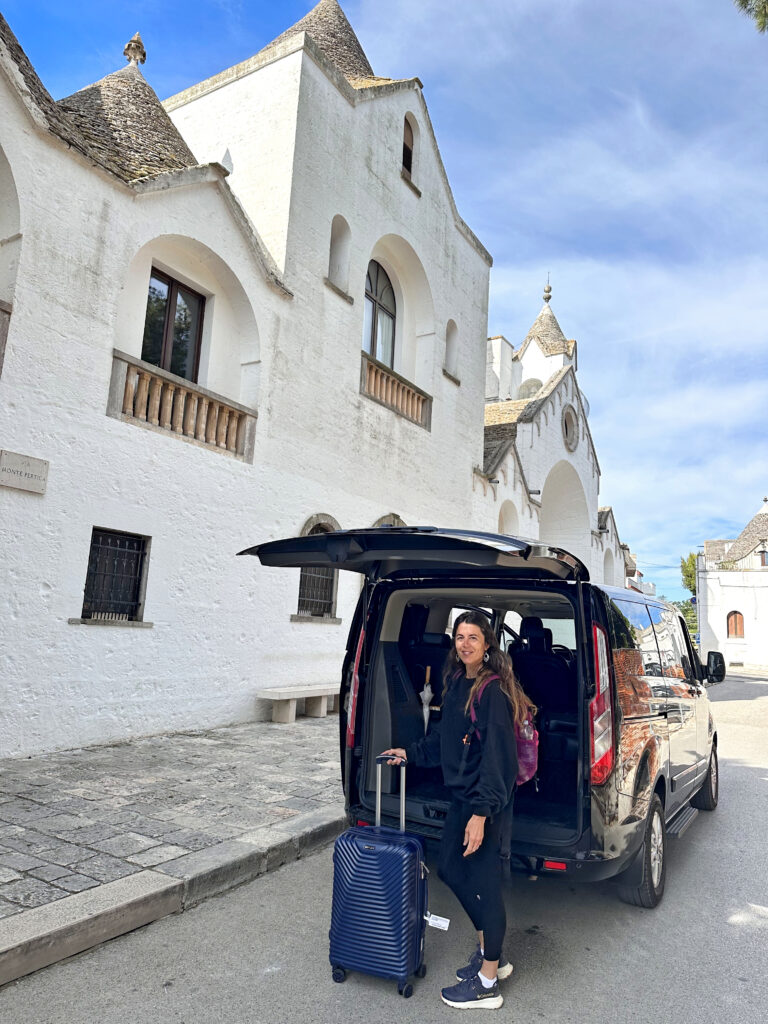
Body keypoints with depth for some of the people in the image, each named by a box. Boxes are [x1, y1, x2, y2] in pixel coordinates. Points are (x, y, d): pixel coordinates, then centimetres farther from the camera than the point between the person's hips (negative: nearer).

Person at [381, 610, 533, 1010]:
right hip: (461, 793, 9)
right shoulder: (456, 683, 7)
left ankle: (487, 984, 22)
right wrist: (412, 753, 20)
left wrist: (481, 812, -25)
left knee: (482, 880, 3)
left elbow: (496, 755, -24)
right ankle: (491, 953, 37)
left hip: (485, 799, -9)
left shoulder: (493, 691, -21)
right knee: (450, 868, 19)